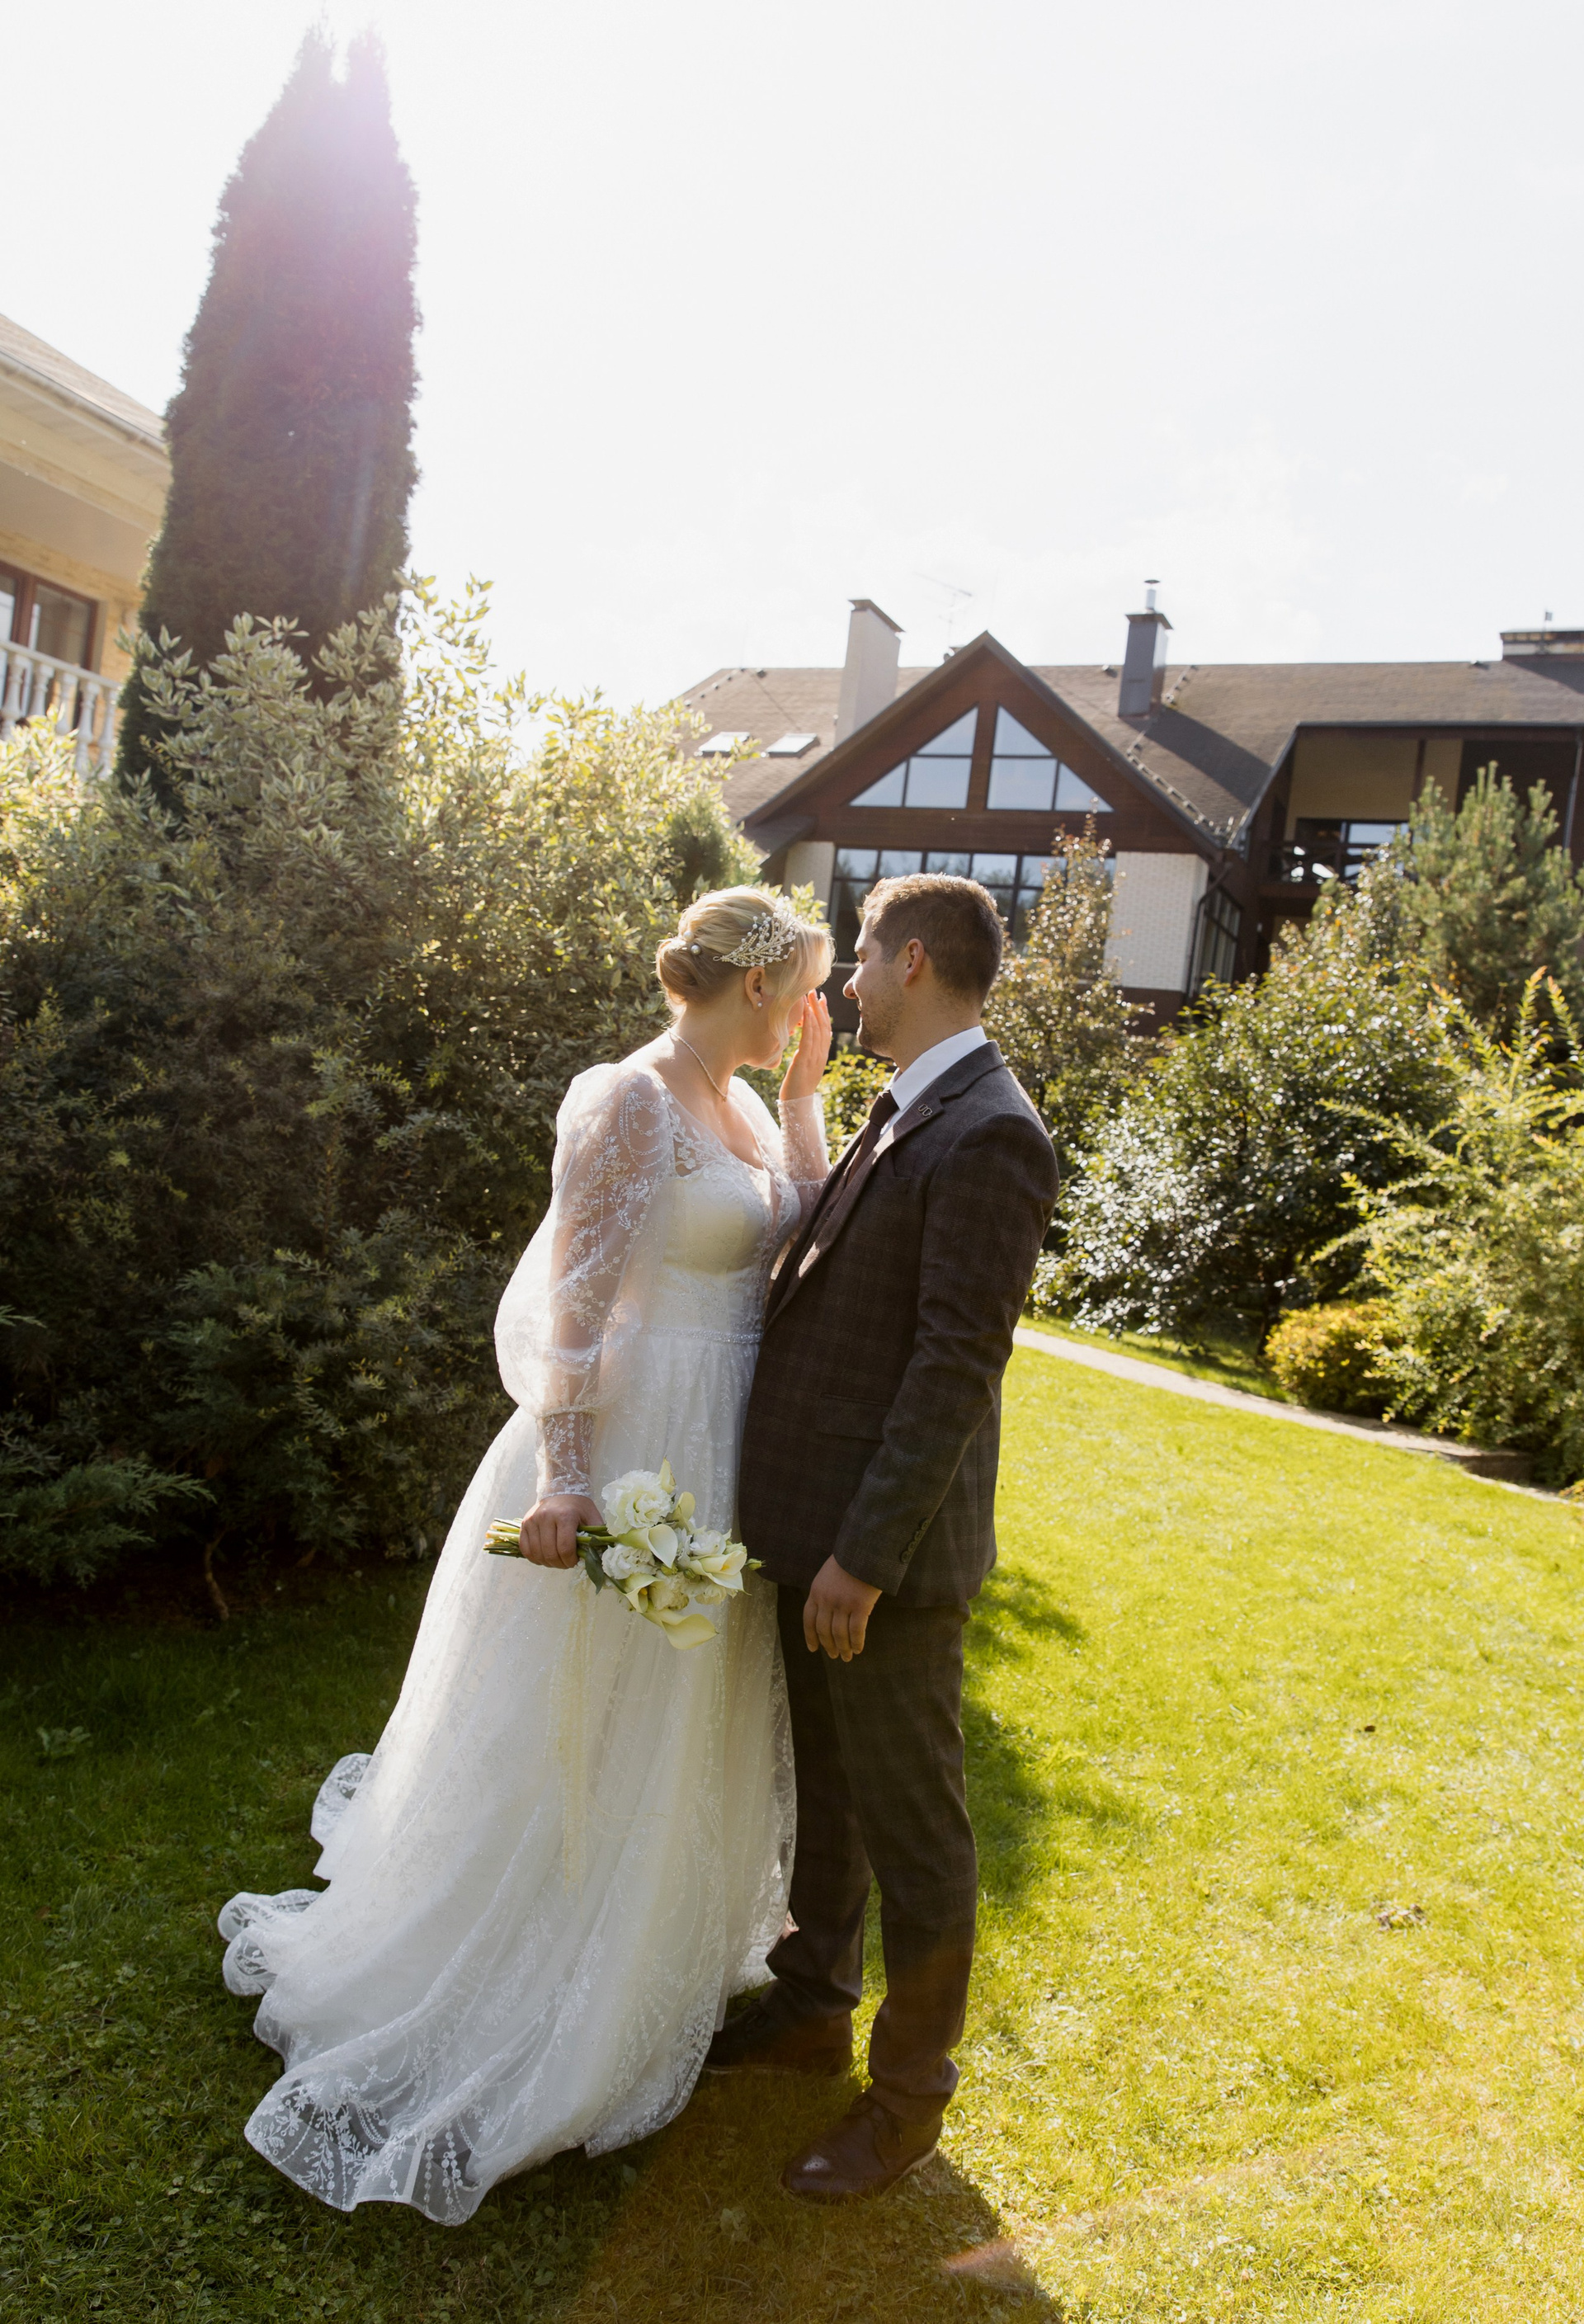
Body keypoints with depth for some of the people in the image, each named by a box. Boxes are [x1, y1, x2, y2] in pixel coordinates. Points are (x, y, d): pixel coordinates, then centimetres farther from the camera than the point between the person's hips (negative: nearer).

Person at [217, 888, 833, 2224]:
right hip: (635, 1444, -9)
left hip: (729, 1454, 9)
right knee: (588, 1741, 8)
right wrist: (564, 1479, -23)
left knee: (694, 1724, 23)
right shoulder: (630, 1104, -19)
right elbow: (575, 1303, -21)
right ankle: (525, 2023, 31)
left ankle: (662, 1954, 48)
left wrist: (805, 1083, 0)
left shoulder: (744, 1104, 7)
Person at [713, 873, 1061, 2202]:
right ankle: (814, 2007, 45)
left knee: (911, 1828, 10)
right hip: (819, 1521, 9)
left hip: (889, 1548, -9)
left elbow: (958, 1366, -23)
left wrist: (865, 1558, -22)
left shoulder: (988, 1138, -21)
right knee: (824, 1791, 24)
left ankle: (909, 2096, 29)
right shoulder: (908, 1115, 9)